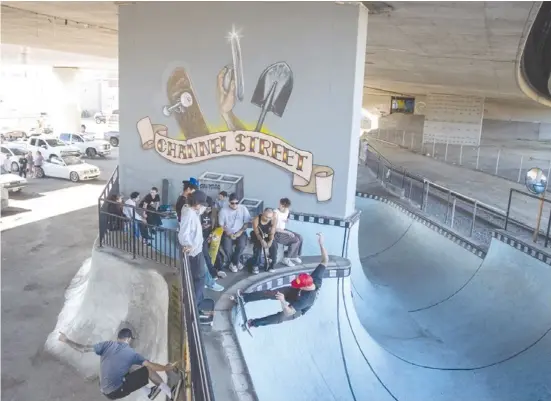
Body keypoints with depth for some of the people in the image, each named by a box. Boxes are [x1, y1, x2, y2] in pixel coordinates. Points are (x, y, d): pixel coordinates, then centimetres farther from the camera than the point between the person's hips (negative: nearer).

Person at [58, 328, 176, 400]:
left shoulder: (107, 345, 3)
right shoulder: (131, 353, -6)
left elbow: (83, 349, 0)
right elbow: (152, 365, -6)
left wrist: (66, 340, 12)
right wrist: (166, 368, 10)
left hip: (104, 391, 6)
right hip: (117, 391, -6)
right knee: (148, 369, 4)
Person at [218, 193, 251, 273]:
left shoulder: (243, 209, -5)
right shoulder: (223, 211, -8)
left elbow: (247, 223, -1)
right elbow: (221, 225, -2)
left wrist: (240, 232, -14)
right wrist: (229, 234, -15)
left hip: (240, 232, 0)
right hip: (228, 233, 0)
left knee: (242, 245, -28)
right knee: (226, 247, -26)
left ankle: (233, 263, -4)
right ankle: (237, 262, 2)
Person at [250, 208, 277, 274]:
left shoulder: (272, 221, -14)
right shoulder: (256, 219, -23)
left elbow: (272, 233, -17)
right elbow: (257, 233, -26)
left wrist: (270, 241, -38)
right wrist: (262, 240, -44)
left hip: (267, 236, 3)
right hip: (257, 236, -3)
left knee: (274, 246, -24)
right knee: (258, 245, -33)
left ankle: (271, 265, -8)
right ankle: (255, 266, -22)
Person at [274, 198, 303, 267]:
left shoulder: (287, 211, 1)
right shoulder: (276, 213, -23)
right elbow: (274, 228, -23)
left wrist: (286, 221, -8)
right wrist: (287, 232, -22)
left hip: (283, 230, 8)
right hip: (276, 233, -8)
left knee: (300, 237, -2)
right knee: (296, 240, -17)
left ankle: (295, 256, 12)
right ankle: (286, 259, -5)